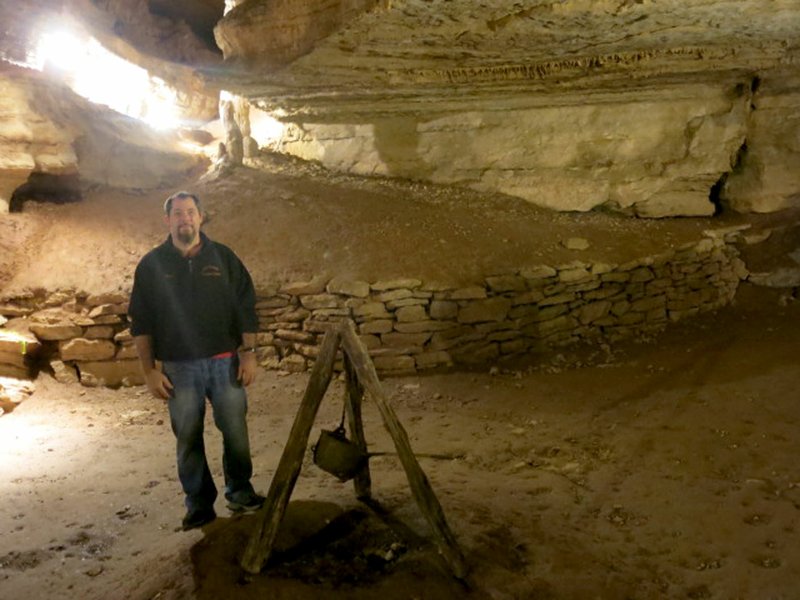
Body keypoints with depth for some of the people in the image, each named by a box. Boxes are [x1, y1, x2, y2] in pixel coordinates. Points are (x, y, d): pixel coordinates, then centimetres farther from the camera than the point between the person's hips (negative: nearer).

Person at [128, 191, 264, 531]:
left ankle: (240, 492, 24)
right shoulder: (152, 265, 3)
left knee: (236, 431, 5)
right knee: (188, 439, 6)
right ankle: (199, 504, 19)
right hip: (179, 367, 0)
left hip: (225, 361, 1)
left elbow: (246, 308, 6)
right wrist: (149, 370, -3)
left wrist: (248, 353, -1)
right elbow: (141, 323, 3)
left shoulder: (223, 257, 5)